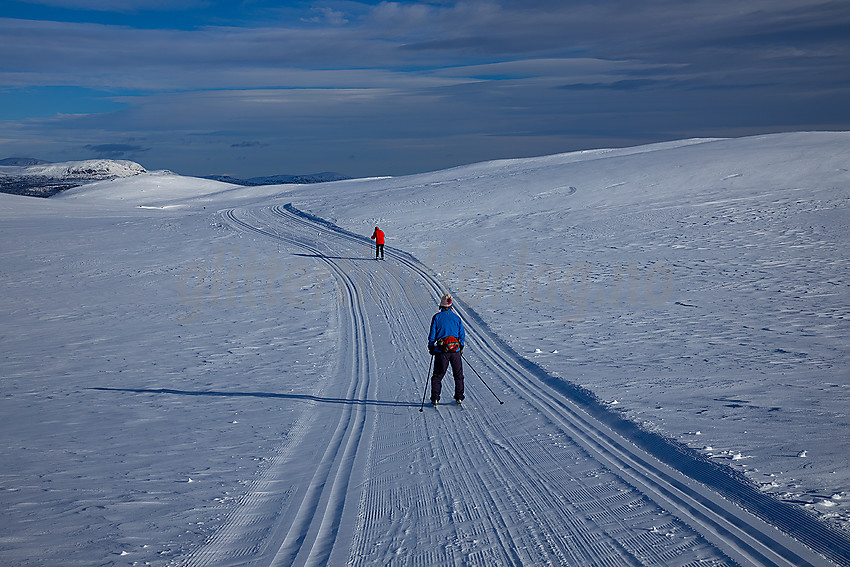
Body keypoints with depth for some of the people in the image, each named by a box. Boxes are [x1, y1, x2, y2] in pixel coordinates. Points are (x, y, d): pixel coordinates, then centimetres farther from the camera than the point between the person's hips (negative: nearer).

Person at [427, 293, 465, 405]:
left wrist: (431, 347, 11)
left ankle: (435, 398, 3)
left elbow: (432, 334, -2)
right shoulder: (456, 317, 4)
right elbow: (462, 334, 7)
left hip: (441, 351, -2)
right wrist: (461, 348, 20)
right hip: (456, 350, 2)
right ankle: (459, 397, 17)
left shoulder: (437, 317, -3)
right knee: (458, 375, 15)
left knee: (437, 375, 7)